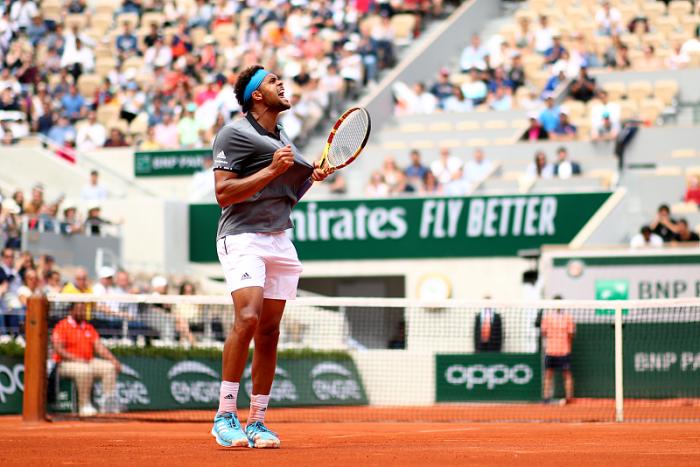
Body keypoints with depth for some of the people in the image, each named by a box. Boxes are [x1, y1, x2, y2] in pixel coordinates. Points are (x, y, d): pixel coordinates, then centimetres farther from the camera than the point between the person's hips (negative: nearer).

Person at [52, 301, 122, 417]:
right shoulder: (62, 326, -5)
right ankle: (84, 406, -32)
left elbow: (98, 346, 10)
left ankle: (110, 403, -15)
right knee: (84, 370, -37)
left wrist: (113, 359, -5)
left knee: (109, 367, -13)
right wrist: (76, 359, -26)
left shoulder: (89, 328, 16)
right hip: (67, 363, -7)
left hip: (89, 361, 7)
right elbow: (58, 349, -14)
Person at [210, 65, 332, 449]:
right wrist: (272, 170, -17)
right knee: (248, 317, -24)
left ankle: (256, 422, 8)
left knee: (269, 331, 3)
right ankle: (225, 416, -20)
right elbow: (223, 193, -13)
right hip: (242, 237, -8)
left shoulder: (282, 138, 20)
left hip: (279, 241, 8)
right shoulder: (234, 134, -5)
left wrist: (311, 177, 12)